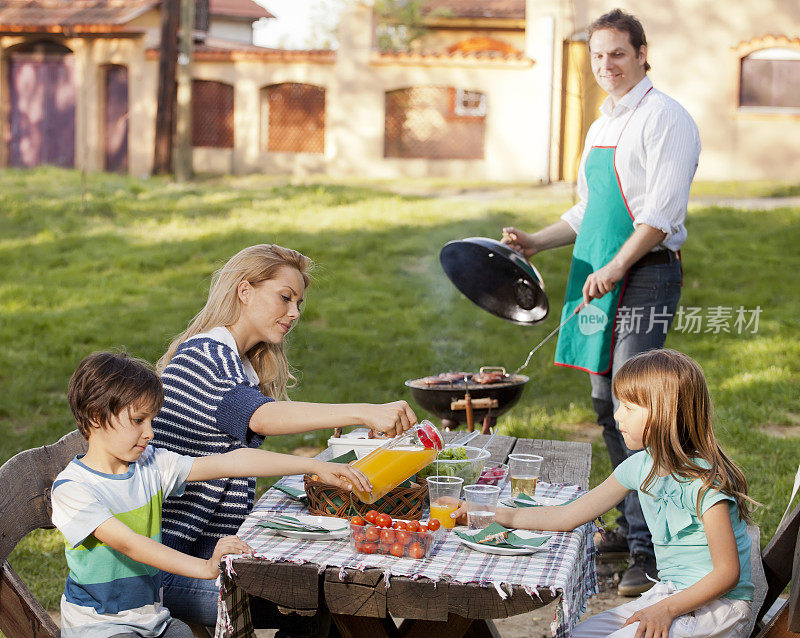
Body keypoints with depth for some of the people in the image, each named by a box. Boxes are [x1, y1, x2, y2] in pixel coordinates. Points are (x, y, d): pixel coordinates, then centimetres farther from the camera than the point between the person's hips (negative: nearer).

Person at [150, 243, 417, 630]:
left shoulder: (240, 366, 18)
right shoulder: (203, 354, -13)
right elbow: (262, 417, -30)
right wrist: (364, 413, -37)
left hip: (215, 548, 9)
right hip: (175, 559, -9)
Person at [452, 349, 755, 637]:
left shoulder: (704, 481, -21)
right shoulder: (640, 466, 2)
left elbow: (727, 573, -18)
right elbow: (570, 515, 9)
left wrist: (666, 609, -26)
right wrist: (495, 515, 5)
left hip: (718, 606, -7)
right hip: (670, 594, 7)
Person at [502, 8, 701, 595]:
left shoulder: (664, 117, -7)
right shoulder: (600, 128, 20)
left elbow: (663, 211, -16)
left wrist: (615, 268, -25)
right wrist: (536, 242, 14)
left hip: (645, 274, -9)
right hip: (600, 276, 9)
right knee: (607, 406, 11)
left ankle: (651, 552, -9)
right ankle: (630, 525, 23)